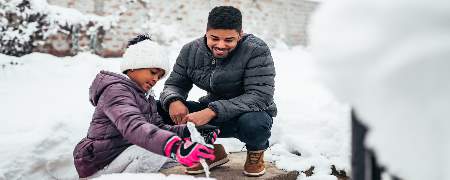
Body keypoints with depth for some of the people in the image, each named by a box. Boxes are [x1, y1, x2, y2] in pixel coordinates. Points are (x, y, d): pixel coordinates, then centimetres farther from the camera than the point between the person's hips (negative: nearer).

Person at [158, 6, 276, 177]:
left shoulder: (256, 51, -21)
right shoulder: (191, 50, -6)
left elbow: (260, 96, -29)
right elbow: (174, 84, 2)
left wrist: (213, 111, -40)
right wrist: (173, 101, -25)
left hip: (251, 113, -4)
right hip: (212, 114, 5)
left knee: (252, 122, -41)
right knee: (161, 108, -12)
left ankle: (256, 151, -1)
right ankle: (211, 151, 5)